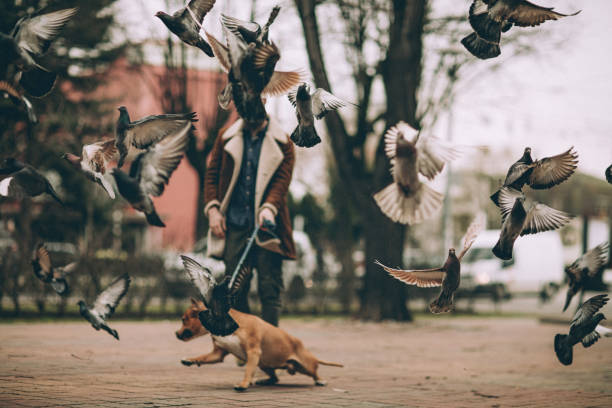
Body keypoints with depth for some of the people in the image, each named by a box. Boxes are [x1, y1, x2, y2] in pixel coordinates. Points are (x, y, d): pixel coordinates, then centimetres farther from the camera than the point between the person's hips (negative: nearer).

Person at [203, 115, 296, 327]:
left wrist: (269, 208, -23)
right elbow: (212, 174, 13)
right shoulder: (227, 138, 12)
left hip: (265, 224, -2)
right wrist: (212, 208, -1)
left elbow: (282, 179, -6)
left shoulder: (281, 142, 4)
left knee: (270, 288, -4)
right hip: (234, 224, 2)